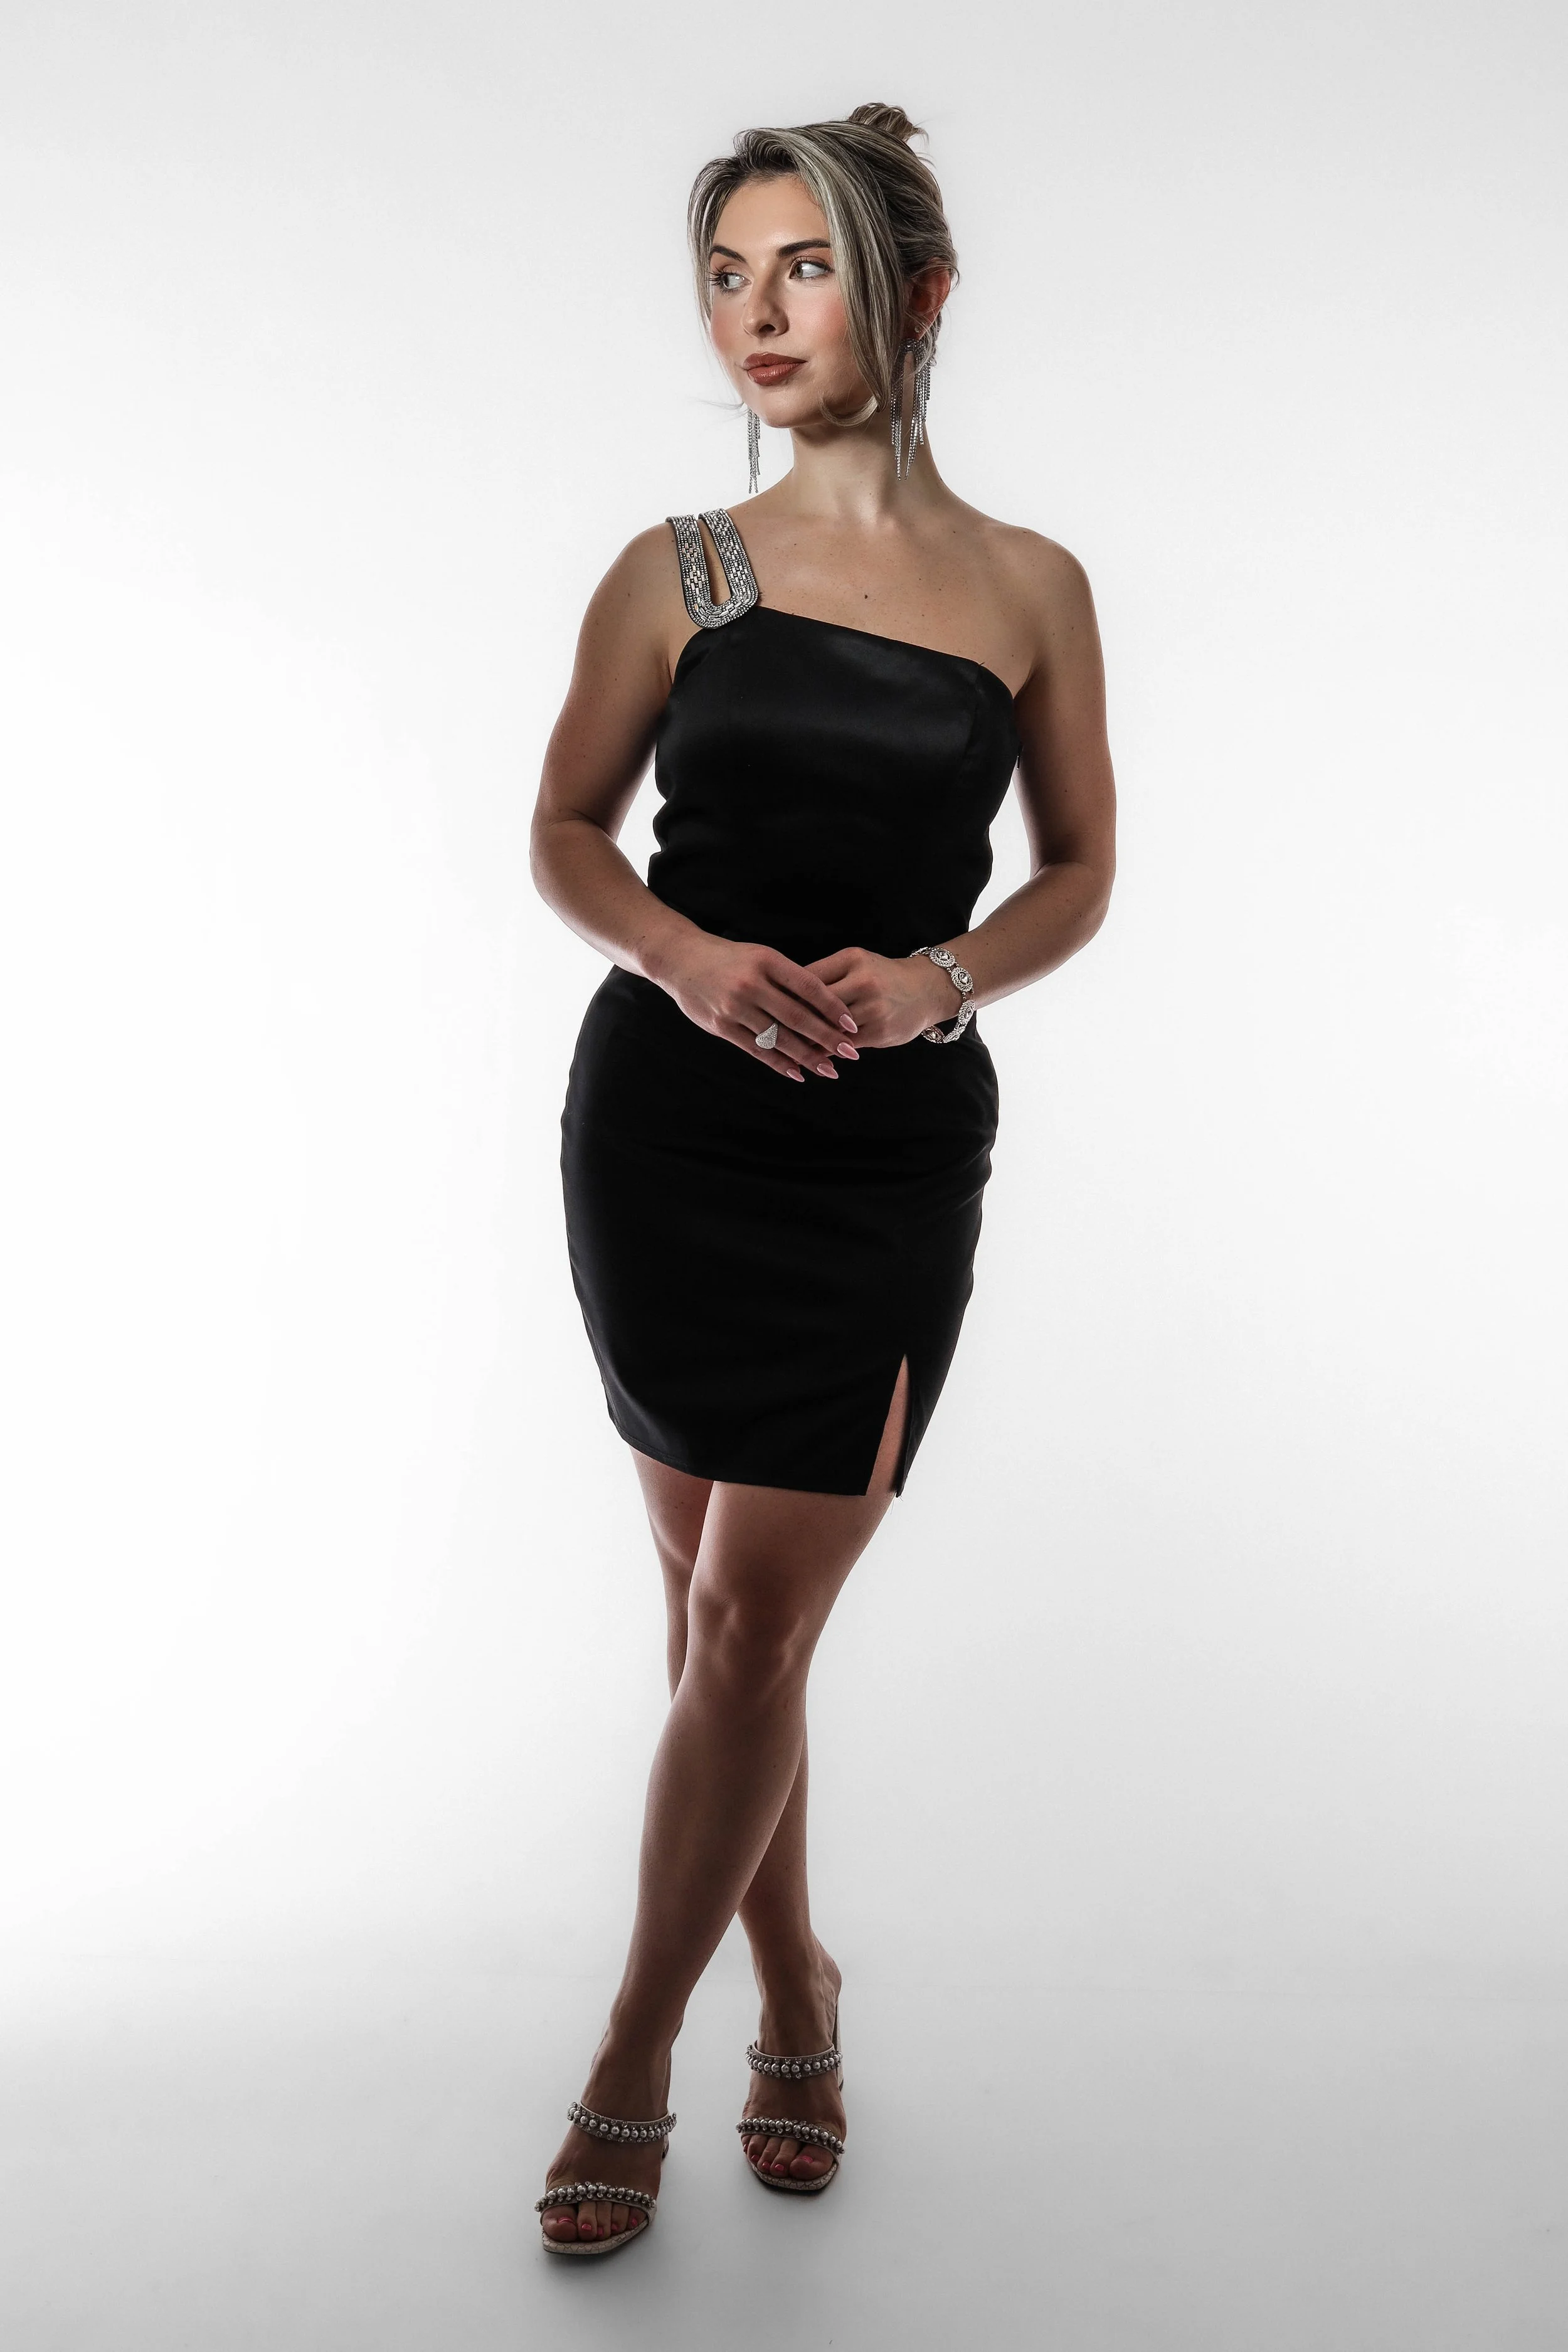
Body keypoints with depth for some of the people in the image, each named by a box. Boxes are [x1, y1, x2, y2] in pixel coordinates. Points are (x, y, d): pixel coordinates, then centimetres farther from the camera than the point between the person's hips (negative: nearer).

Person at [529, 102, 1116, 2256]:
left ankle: (635, 2063, 18)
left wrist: (936, 976, -12)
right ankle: (795, 1992, 32)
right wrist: (686, 955, -12)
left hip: (896, 1141, -1)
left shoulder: (1029, 589, 4)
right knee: (712, 1602, 9)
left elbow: (1079, 874, 8)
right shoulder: (676, 575, 5)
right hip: (664, 1122, 2)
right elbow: (565, 833, 9)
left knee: (754, 1618, -2)